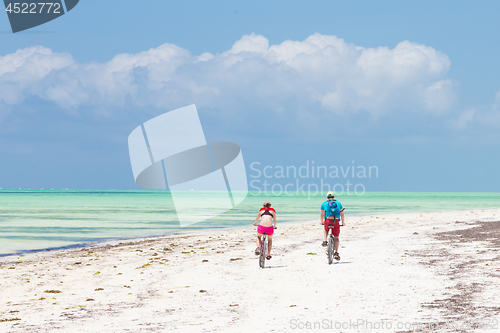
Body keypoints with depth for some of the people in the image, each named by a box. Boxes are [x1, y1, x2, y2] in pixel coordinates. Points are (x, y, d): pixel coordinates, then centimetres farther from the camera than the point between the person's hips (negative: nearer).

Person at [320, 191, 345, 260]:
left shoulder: (324, 204, 13)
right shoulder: (338, 203, 16)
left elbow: (322, 214, 7)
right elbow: (342, 214, 10)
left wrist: (322, 222, 19)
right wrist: (343, 222, 16)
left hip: (327, 221, 0)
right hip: (336, 222, 0)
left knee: (325, 229, 36)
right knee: (336, 237, 12)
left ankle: (325, 241, 15)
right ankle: (336, 253, 3)